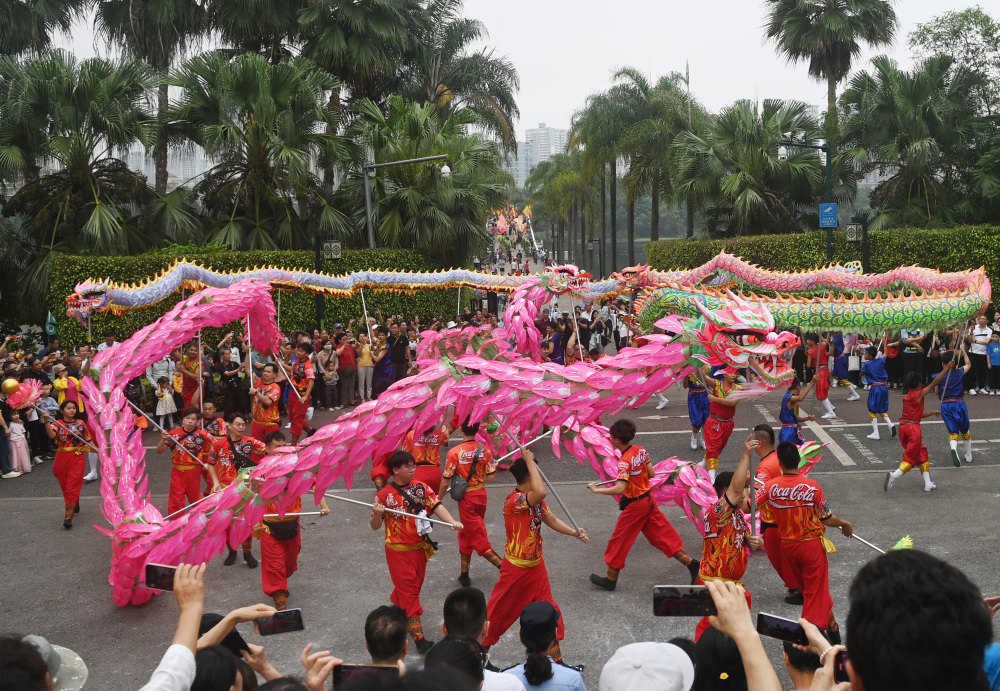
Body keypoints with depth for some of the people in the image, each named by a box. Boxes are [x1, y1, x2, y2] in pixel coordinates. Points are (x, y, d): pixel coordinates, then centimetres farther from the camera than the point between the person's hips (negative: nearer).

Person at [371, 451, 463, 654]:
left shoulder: (421, 487, 1)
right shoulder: (385, 494, -10)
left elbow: (437, 506, -9)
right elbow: (375, 526, -6)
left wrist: (452, 522, -25)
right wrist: (377, 514, -29)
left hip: (420, 547, 5)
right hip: (398, 551, -5)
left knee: (414, 586, 17)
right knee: (408, 590, -3)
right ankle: (418, 636, 0)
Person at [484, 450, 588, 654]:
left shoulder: (535, 499, 2)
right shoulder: (514, 500, -29)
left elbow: (551, 520, 10)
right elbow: (540, 492, -48)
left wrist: (575, 533, -3)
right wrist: (529, 461, -38)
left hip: (536, 565, 8)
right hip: (516, 568, -8)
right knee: (499, 612, 8)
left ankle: (555, 657, 25)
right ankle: (481, 649, 28)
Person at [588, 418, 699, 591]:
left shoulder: (624, 462, -25)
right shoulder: (641, 451, -2)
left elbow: (620, 489, -33)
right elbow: (651, 474, 6)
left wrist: (597, 490, -25)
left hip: (634, 505, -8)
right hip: (648, 500, 8)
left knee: (619, 541, 7)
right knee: (664, 535, 15)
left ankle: (611, 579, 18)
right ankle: (690, 563, 13)